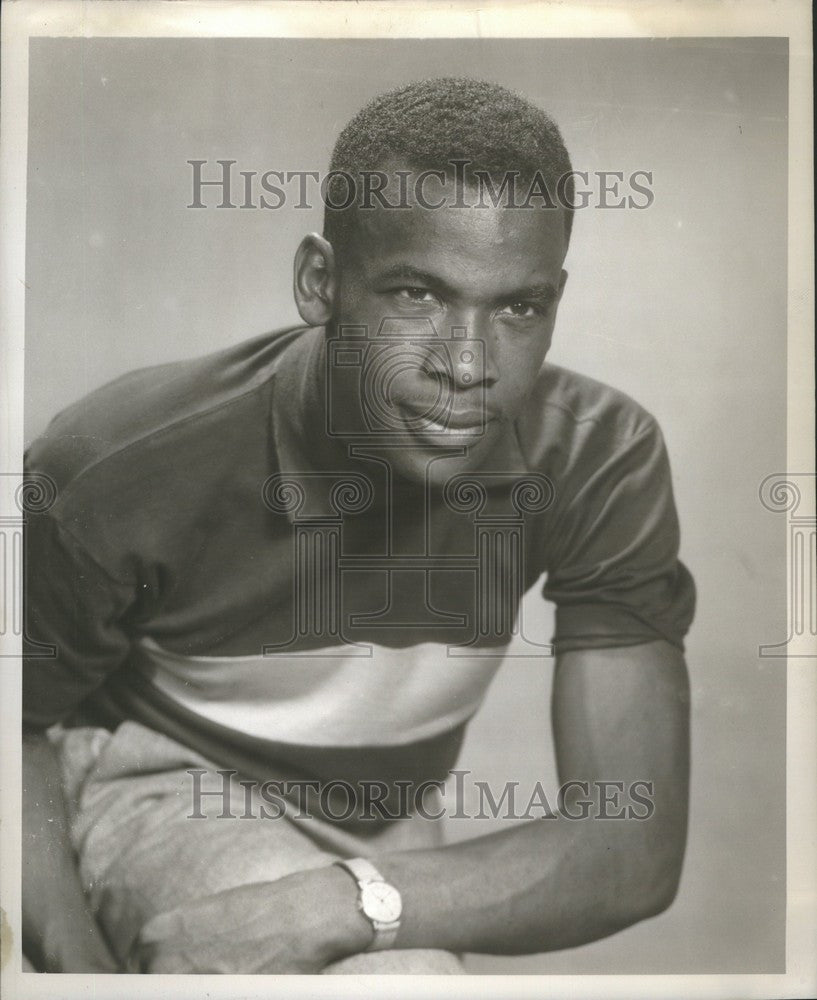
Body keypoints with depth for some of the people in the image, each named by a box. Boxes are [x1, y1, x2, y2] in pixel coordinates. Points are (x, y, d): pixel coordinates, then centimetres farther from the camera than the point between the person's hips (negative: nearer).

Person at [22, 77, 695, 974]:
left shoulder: (603, 459, -25)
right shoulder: (114, 468, -30)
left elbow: (638, 851, -26)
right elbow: (19, 728, -11)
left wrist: (344, 904, -39)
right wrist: (82, 967, -26)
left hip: (388, 829, 4)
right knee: (399, 976, -26)